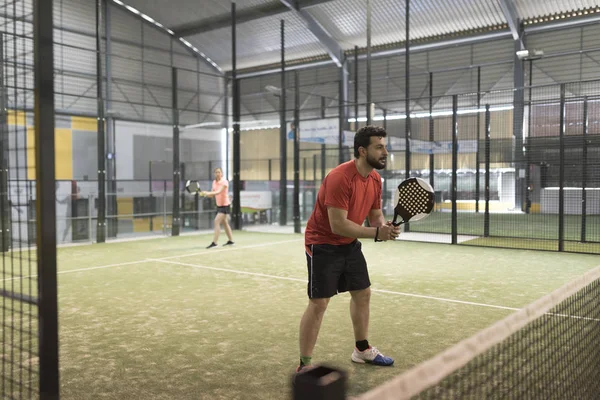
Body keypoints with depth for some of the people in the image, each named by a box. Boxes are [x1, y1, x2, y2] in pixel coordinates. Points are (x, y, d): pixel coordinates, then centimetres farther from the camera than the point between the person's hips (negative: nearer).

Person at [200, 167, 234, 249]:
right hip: (219, 205, 8)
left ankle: (214, 242, -18)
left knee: (217, 221, -17)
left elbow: (218, 192, -30)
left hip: (225, 205, -8)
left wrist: (208, 193, -41)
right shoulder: (214, 182, 6)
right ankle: (231, 240, 27)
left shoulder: (224, 182, -16)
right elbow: (212, 194, 6)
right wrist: (205, 194, -14)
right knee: (224, 223, 15)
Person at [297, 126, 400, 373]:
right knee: (318, 303, -9)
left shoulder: (375, 178, -1)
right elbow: (338, 225, -30)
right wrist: (375, 233, -28)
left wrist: (385, 226, -16)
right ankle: (304, 366, 3)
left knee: (363, 294, 17)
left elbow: (375, 214, 7)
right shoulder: (340, 177, -27)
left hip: (350, 245, 9)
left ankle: (362, 350, 37)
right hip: (323, 244, -9)